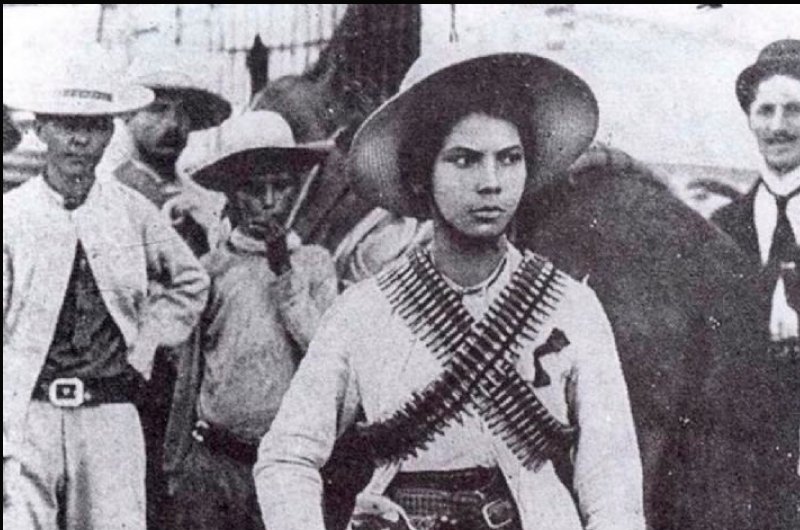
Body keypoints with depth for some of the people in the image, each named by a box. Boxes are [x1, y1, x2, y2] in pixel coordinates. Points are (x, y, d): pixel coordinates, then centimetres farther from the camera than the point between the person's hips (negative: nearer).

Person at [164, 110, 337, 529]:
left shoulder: (315, 264, 4)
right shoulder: (210, 270, 3)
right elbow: (187, 376, 9)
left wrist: (284, 276, -9)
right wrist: (175, 464, 11)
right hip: (214, 459, 0)